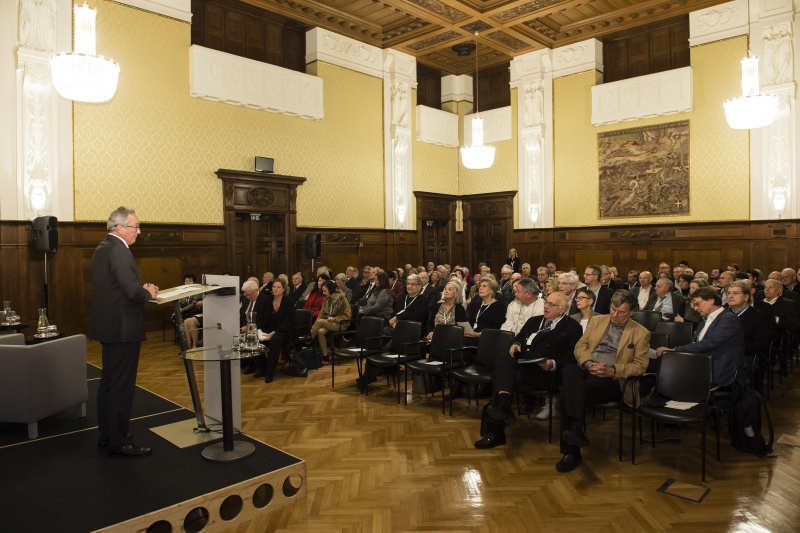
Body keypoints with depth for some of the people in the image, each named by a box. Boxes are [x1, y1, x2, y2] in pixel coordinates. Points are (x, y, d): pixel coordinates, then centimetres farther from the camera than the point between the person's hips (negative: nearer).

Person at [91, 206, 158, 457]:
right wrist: (149, 293, -6)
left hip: (109, 326, 10)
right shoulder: (119, 251, -19)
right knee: (122, 386, -2)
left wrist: (141, 289, 5)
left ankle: (107, 435, 28)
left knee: (108, 382, 17)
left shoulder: (103, 248, 13)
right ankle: (119, 443, 7)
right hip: (123, 328, -10)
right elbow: (132, 291, -26)